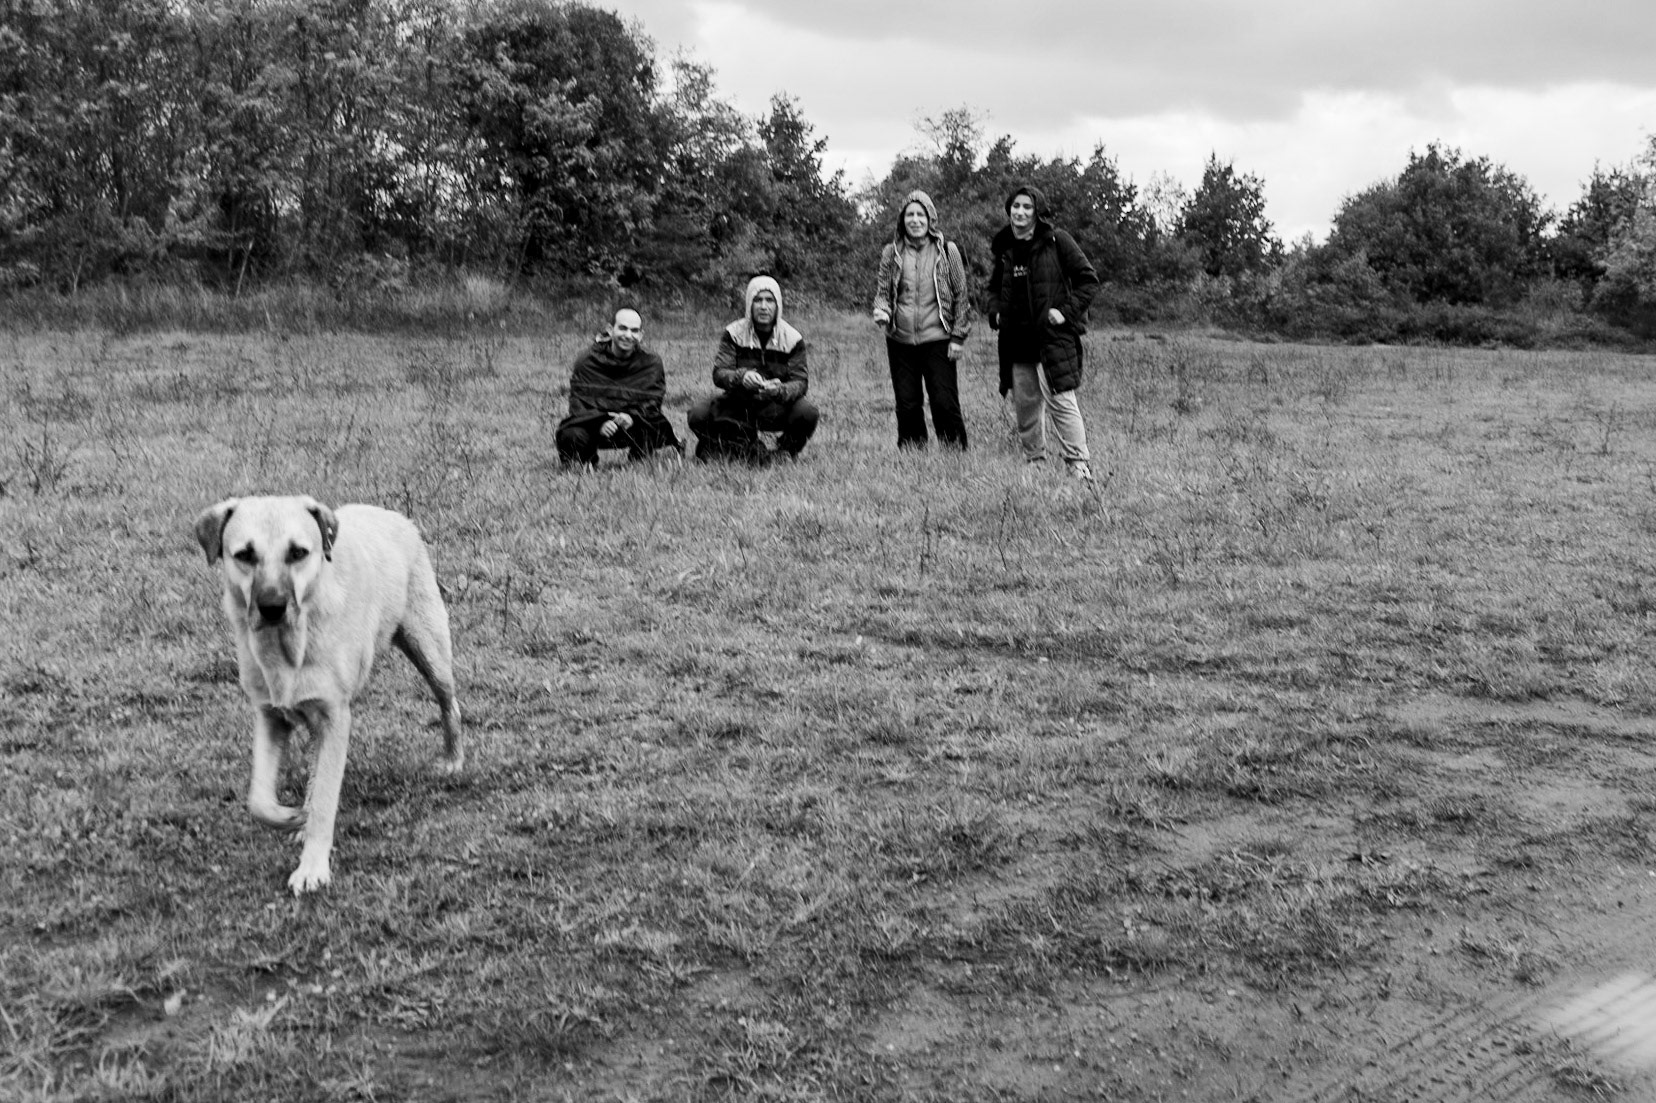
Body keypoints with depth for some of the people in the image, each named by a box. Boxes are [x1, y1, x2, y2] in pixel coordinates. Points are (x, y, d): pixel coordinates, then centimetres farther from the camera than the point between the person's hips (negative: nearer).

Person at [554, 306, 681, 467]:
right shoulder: (587, 361, -5)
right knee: (572, 436, -31)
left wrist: (632, 417, -32)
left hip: (634, 424, 1)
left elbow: (652, 402, -9)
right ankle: (586, 466, 7)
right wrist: (600, 422, -32)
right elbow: (579, 402, -11)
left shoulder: (651, 362, -2)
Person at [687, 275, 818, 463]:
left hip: (776, 408, -1)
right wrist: (741, 377, -39)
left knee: (808, 412, -31)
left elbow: (800, 382, -12)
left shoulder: (792, 338, -7)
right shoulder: (733, 333, -6)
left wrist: (780, 390, -37)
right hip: (737, 403, 1)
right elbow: (719, 373, -14)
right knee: (698, 415, -25)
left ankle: (786, 452, 2)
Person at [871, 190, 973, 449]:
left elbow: (962, 295, 3)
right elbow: (882, 289, 10)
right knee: (907, 406, 7)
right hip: (900, 341, 2)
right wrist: (882, 311, -13)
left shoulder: (947, 251, 1)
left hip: (937, 340, -2)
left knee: (945, 403, -6)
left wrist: (958, 336, -2)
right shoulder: (891, 252, 5)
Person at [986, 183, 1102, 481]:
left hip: (1053, 336, -6)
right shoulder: (1004, 247, 13)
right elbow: (995, 287, 28)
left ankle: (1079, 465, -12)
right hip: (1017, 341, 6)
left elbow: (1089, 280, -2)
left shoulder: (1056, 241, -4)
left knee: (1060, 400, -15)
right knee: (1025, 405, 10)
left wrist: (1066, 311, -13)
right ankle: (1034, 461, 23)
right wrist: (996, 312, 9)